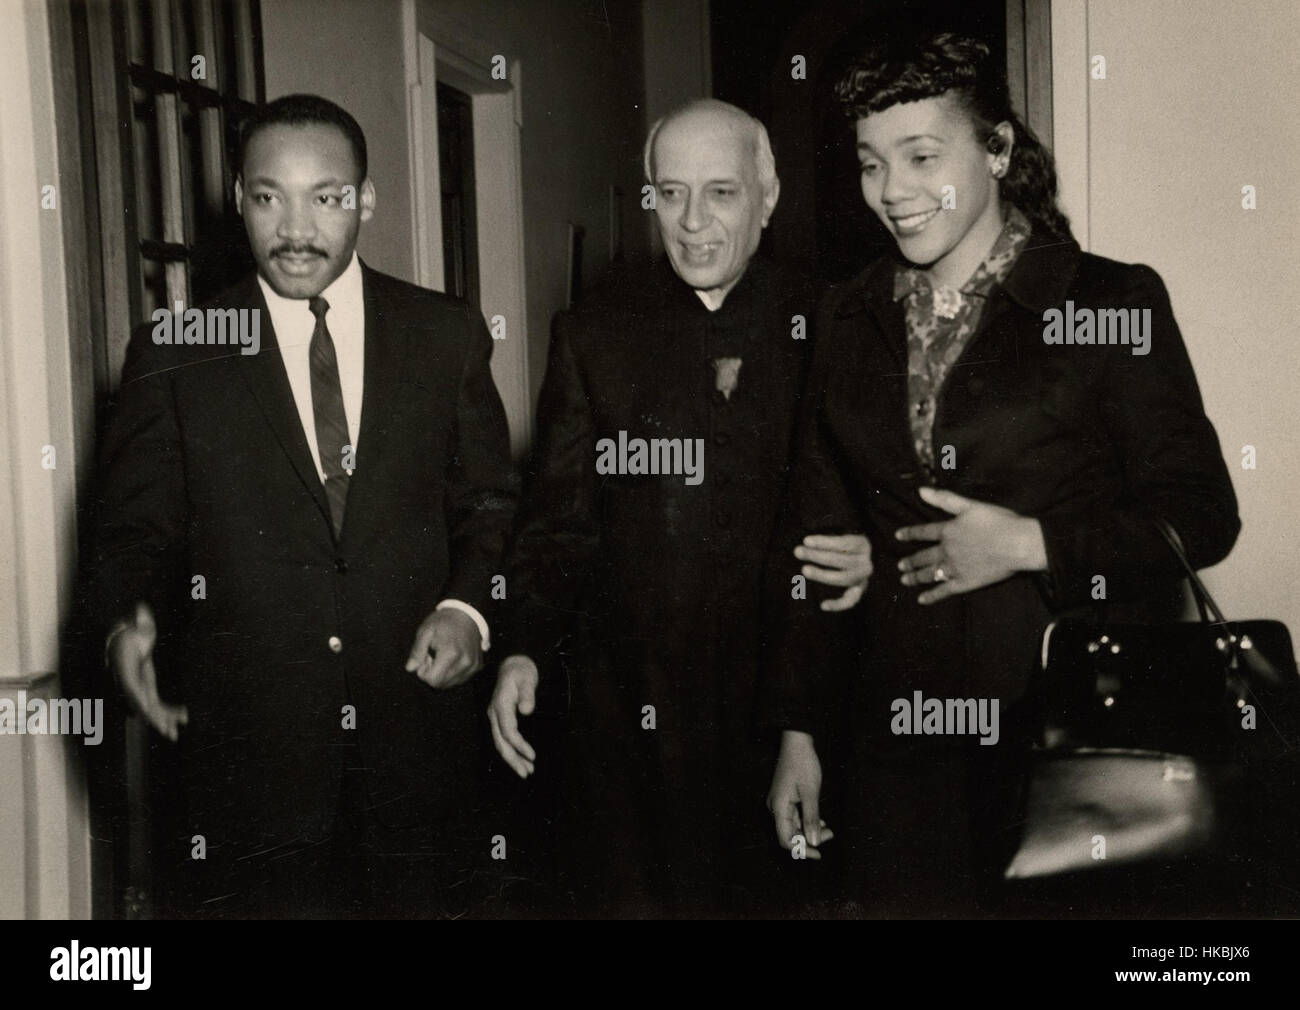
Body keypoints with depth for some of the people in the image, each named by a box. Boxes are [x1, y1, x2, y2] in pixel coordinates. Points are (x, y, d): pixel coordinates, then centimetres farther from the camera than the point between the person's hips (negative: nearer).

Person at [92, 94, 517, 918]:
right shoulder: (175, 355, 2)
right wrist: (131, 620, -16)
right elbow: (139, 530, 4)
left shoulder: (447, 335, 4)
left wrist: (468, 607, -9)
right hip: (244, 749, -1)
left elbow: (490, 503, 8)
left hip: (416, 739, 2)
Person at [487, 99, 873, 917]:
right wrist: (526, 649, -9)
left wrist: (870, 560, -12)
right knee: (630, 893, 8)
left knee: (778, 895, 9)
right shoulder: (593, 336, 4)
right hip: (635, 717, 0)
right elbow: (558, 520, 3)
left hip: (791, 702, 0)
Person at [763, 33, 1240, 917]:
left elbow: (1202, 516, -3)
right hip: (900, 736, 3)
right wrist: (800, 730, 8)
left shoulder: (1111, 304, -3)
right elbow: (817, 536, 11)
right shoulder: (852, 320, 8)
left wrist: (1030, 544, -16)